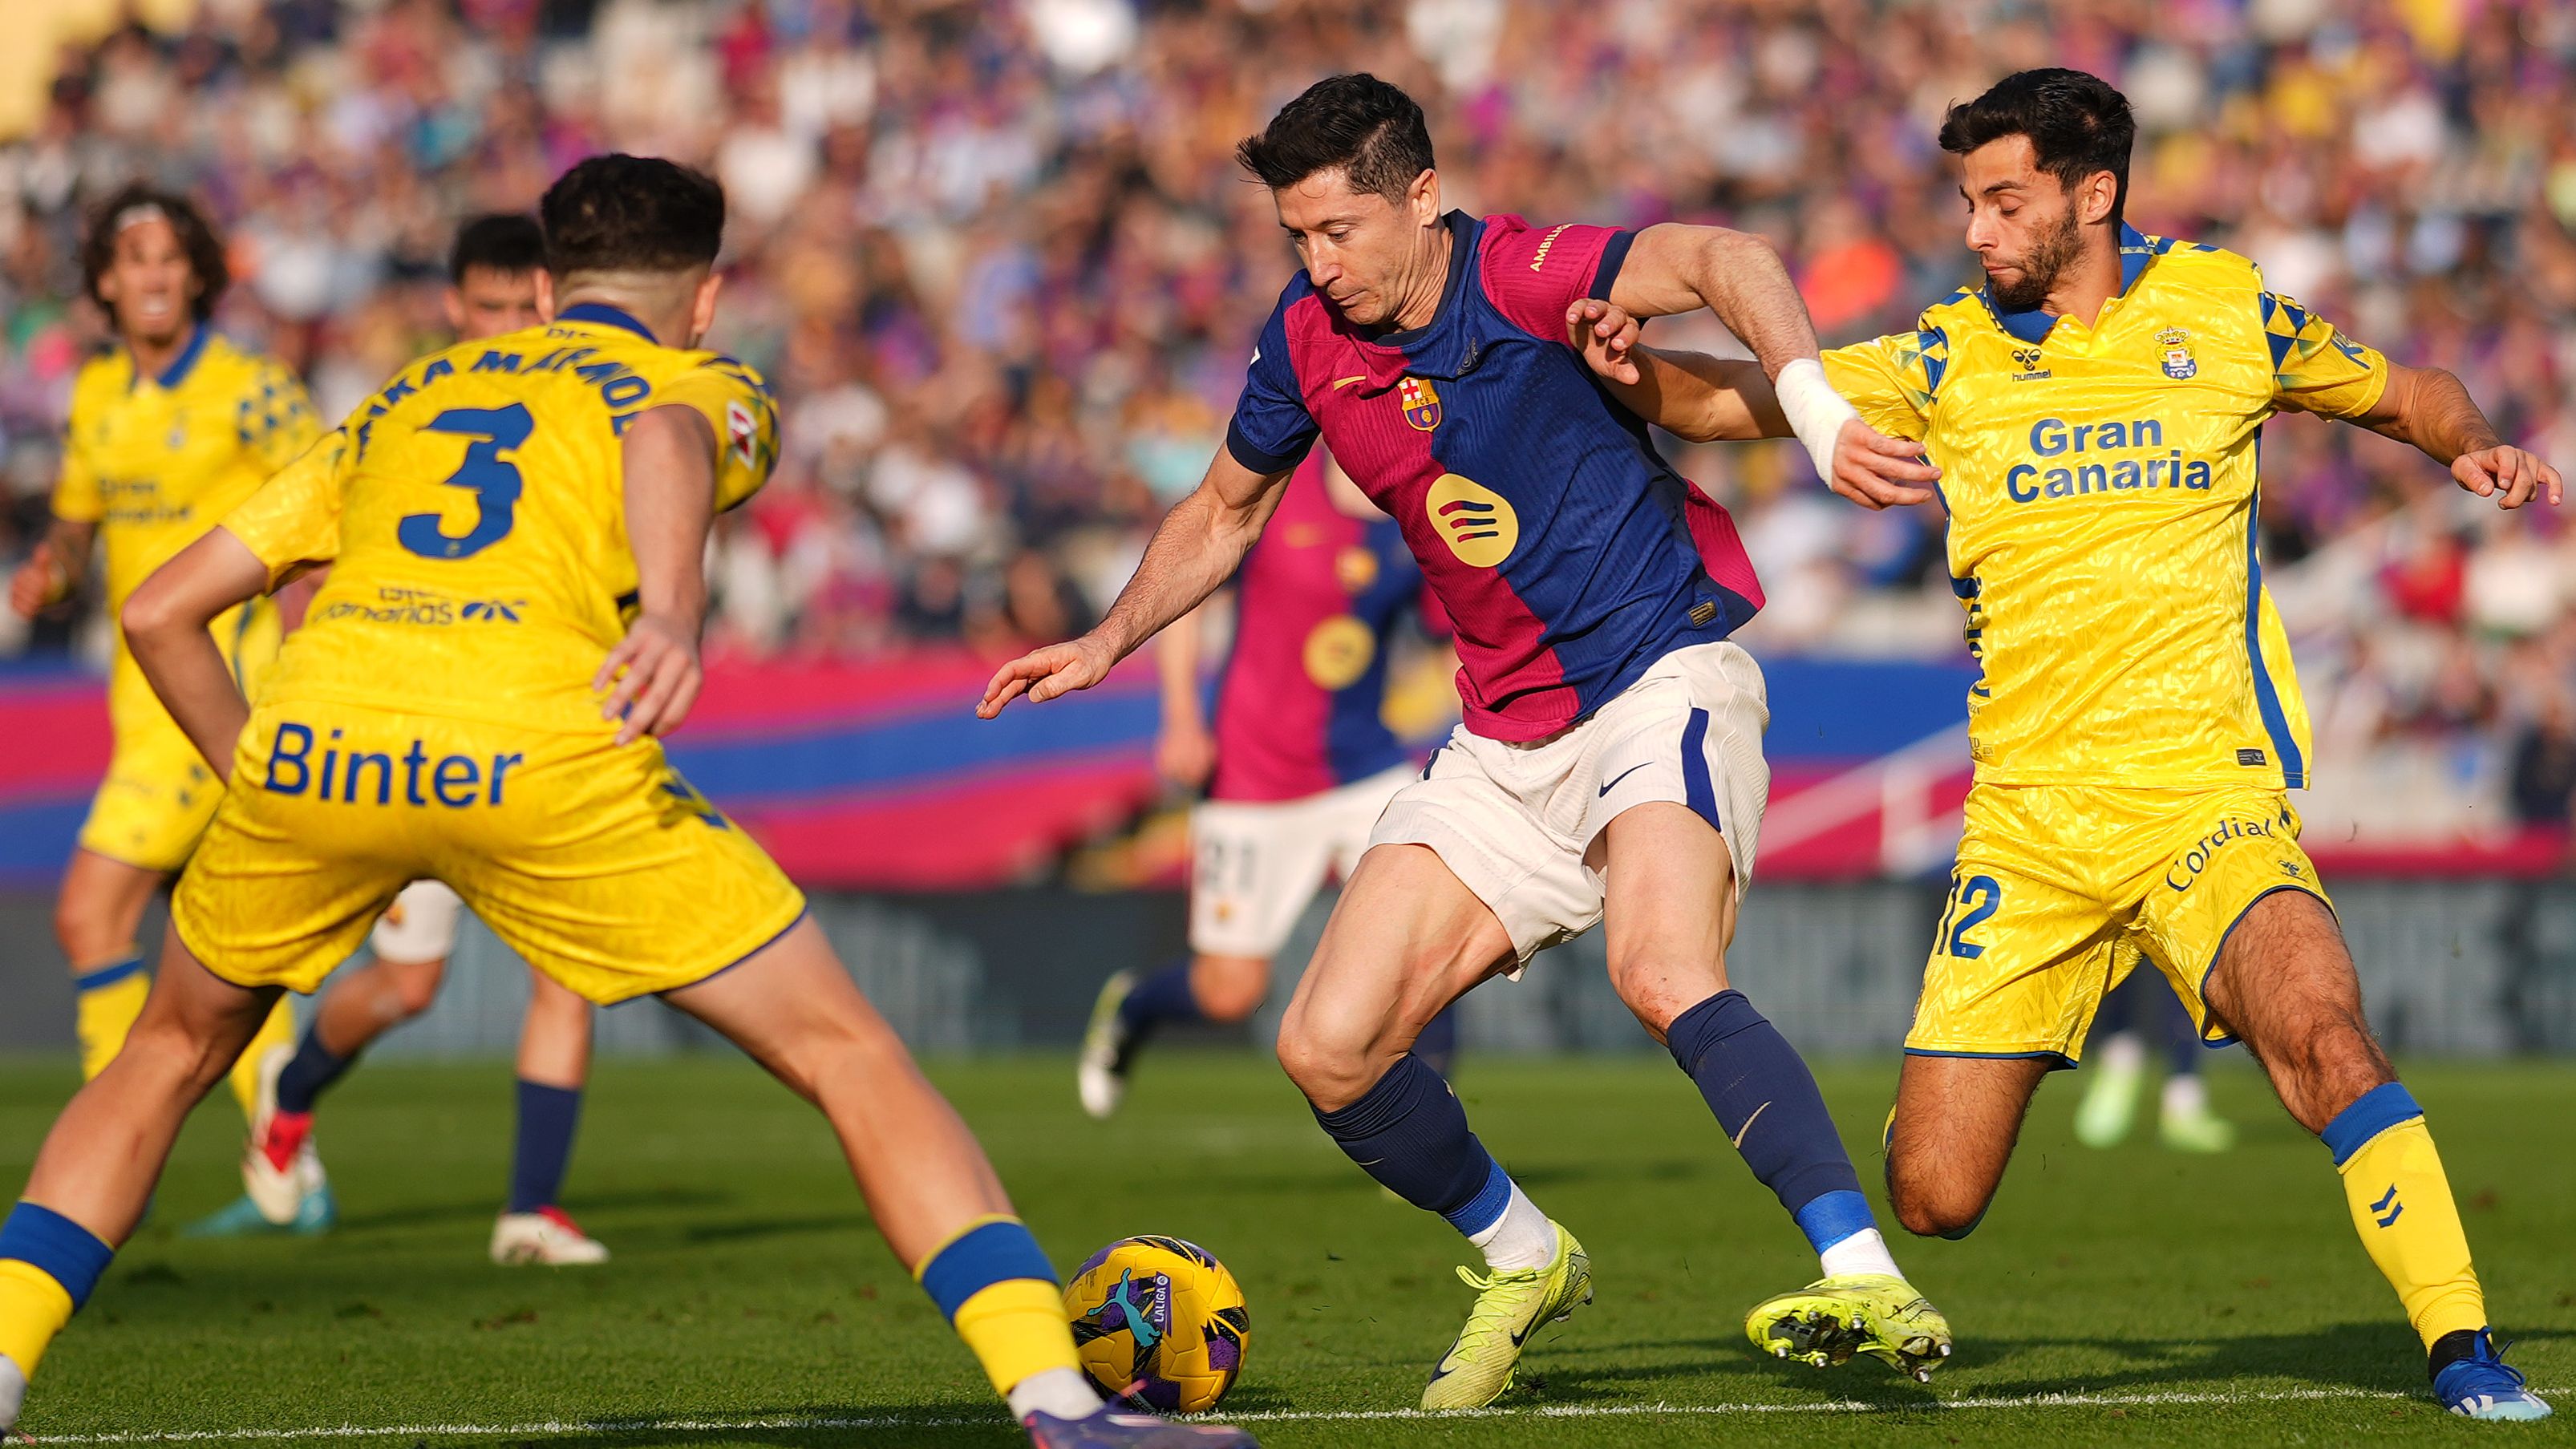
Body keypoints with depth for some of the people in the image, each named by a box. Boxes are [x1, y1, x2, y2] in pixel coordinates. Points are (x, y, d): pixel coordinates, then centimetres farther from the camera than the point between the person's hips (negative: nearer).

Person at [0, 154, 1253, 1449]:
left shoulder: (401, 403, 35)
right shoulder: (712, 385, 23)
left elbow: (160, 611, 30)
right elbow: (667, 434, -5)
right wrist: (672, 612, -23)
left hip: (313, 733, 3)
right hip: (542, 754, -3)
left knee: (171, 1056, 29)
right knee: (848, 1057, 8)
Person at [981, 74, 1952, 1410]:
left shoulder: (1517, 278, -17)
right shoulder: (1309, 342, 3)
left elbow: (1717, 264, -34)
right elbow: (1224, 512, 21)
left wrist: (1812, 406, -50)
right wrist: (1110, 641, 9)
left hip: (1661, 679, -7)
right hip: (1507, 739, 7)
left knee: (1663, 972, -34)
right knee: (1328, 1049, -2)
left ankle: (1866, 1282, -38)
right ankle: (1522, 1260, 23)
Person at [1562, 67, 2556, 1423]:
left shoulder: (2222, 308, 6)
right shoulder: (1948, 357, 7)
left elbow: (2407, 392, 21)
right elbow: (1737, 396, 2)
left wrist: (2477, 447, 1)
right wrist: (1637, 371, -18)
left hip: (2204, 797, -2)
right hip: (2025, 824, 2)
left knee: (2320, 1033, -30)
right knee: (1931, 1193, -2)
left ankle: (2462, 1350, -19)